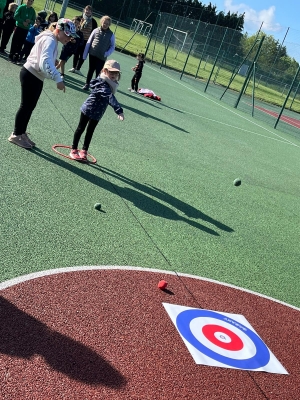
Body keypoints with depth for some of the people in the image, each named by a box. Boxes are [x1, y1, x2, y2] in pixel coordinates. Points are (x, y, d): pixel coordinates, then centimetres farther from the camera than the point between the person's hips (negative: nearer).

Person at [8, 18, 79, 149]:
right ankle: (16, 135, 11)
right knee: (26, 105, -1)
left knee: (30, 106, 16)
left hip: (36, 77, 10)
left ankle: (21, 133, 27)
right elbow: (45, 62, -37)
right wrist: (58, 79, -44)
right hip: (30, 75, -10)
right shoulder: (50, 40, -22)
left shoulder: (52, 40, 11)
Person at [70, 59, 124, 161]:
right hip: (88, 109, -8)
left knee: (90, 132, 16)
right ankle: (74, 150, 19)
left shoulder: (110, 84, 0)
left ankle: (84, 151, 27)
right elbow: (110, 97, -41)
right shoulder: (102, 84, -28)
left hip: (97, 114, 8)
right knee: (81, 129, 8)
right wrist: (119, 110, -50)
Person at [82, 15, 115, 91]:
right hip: (92, 54, 2)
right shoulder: (96, 31, 2)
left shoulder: (111, 35, 0)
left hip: (102, 57, -2)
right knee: (91, 70, 12)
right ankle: (87, 84, 25)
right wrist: (85, 54, 3)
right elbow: (88, 42, 5)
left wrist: (107, 53, -13)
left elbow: (112, 46, 5)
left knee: (98, 72, -3)